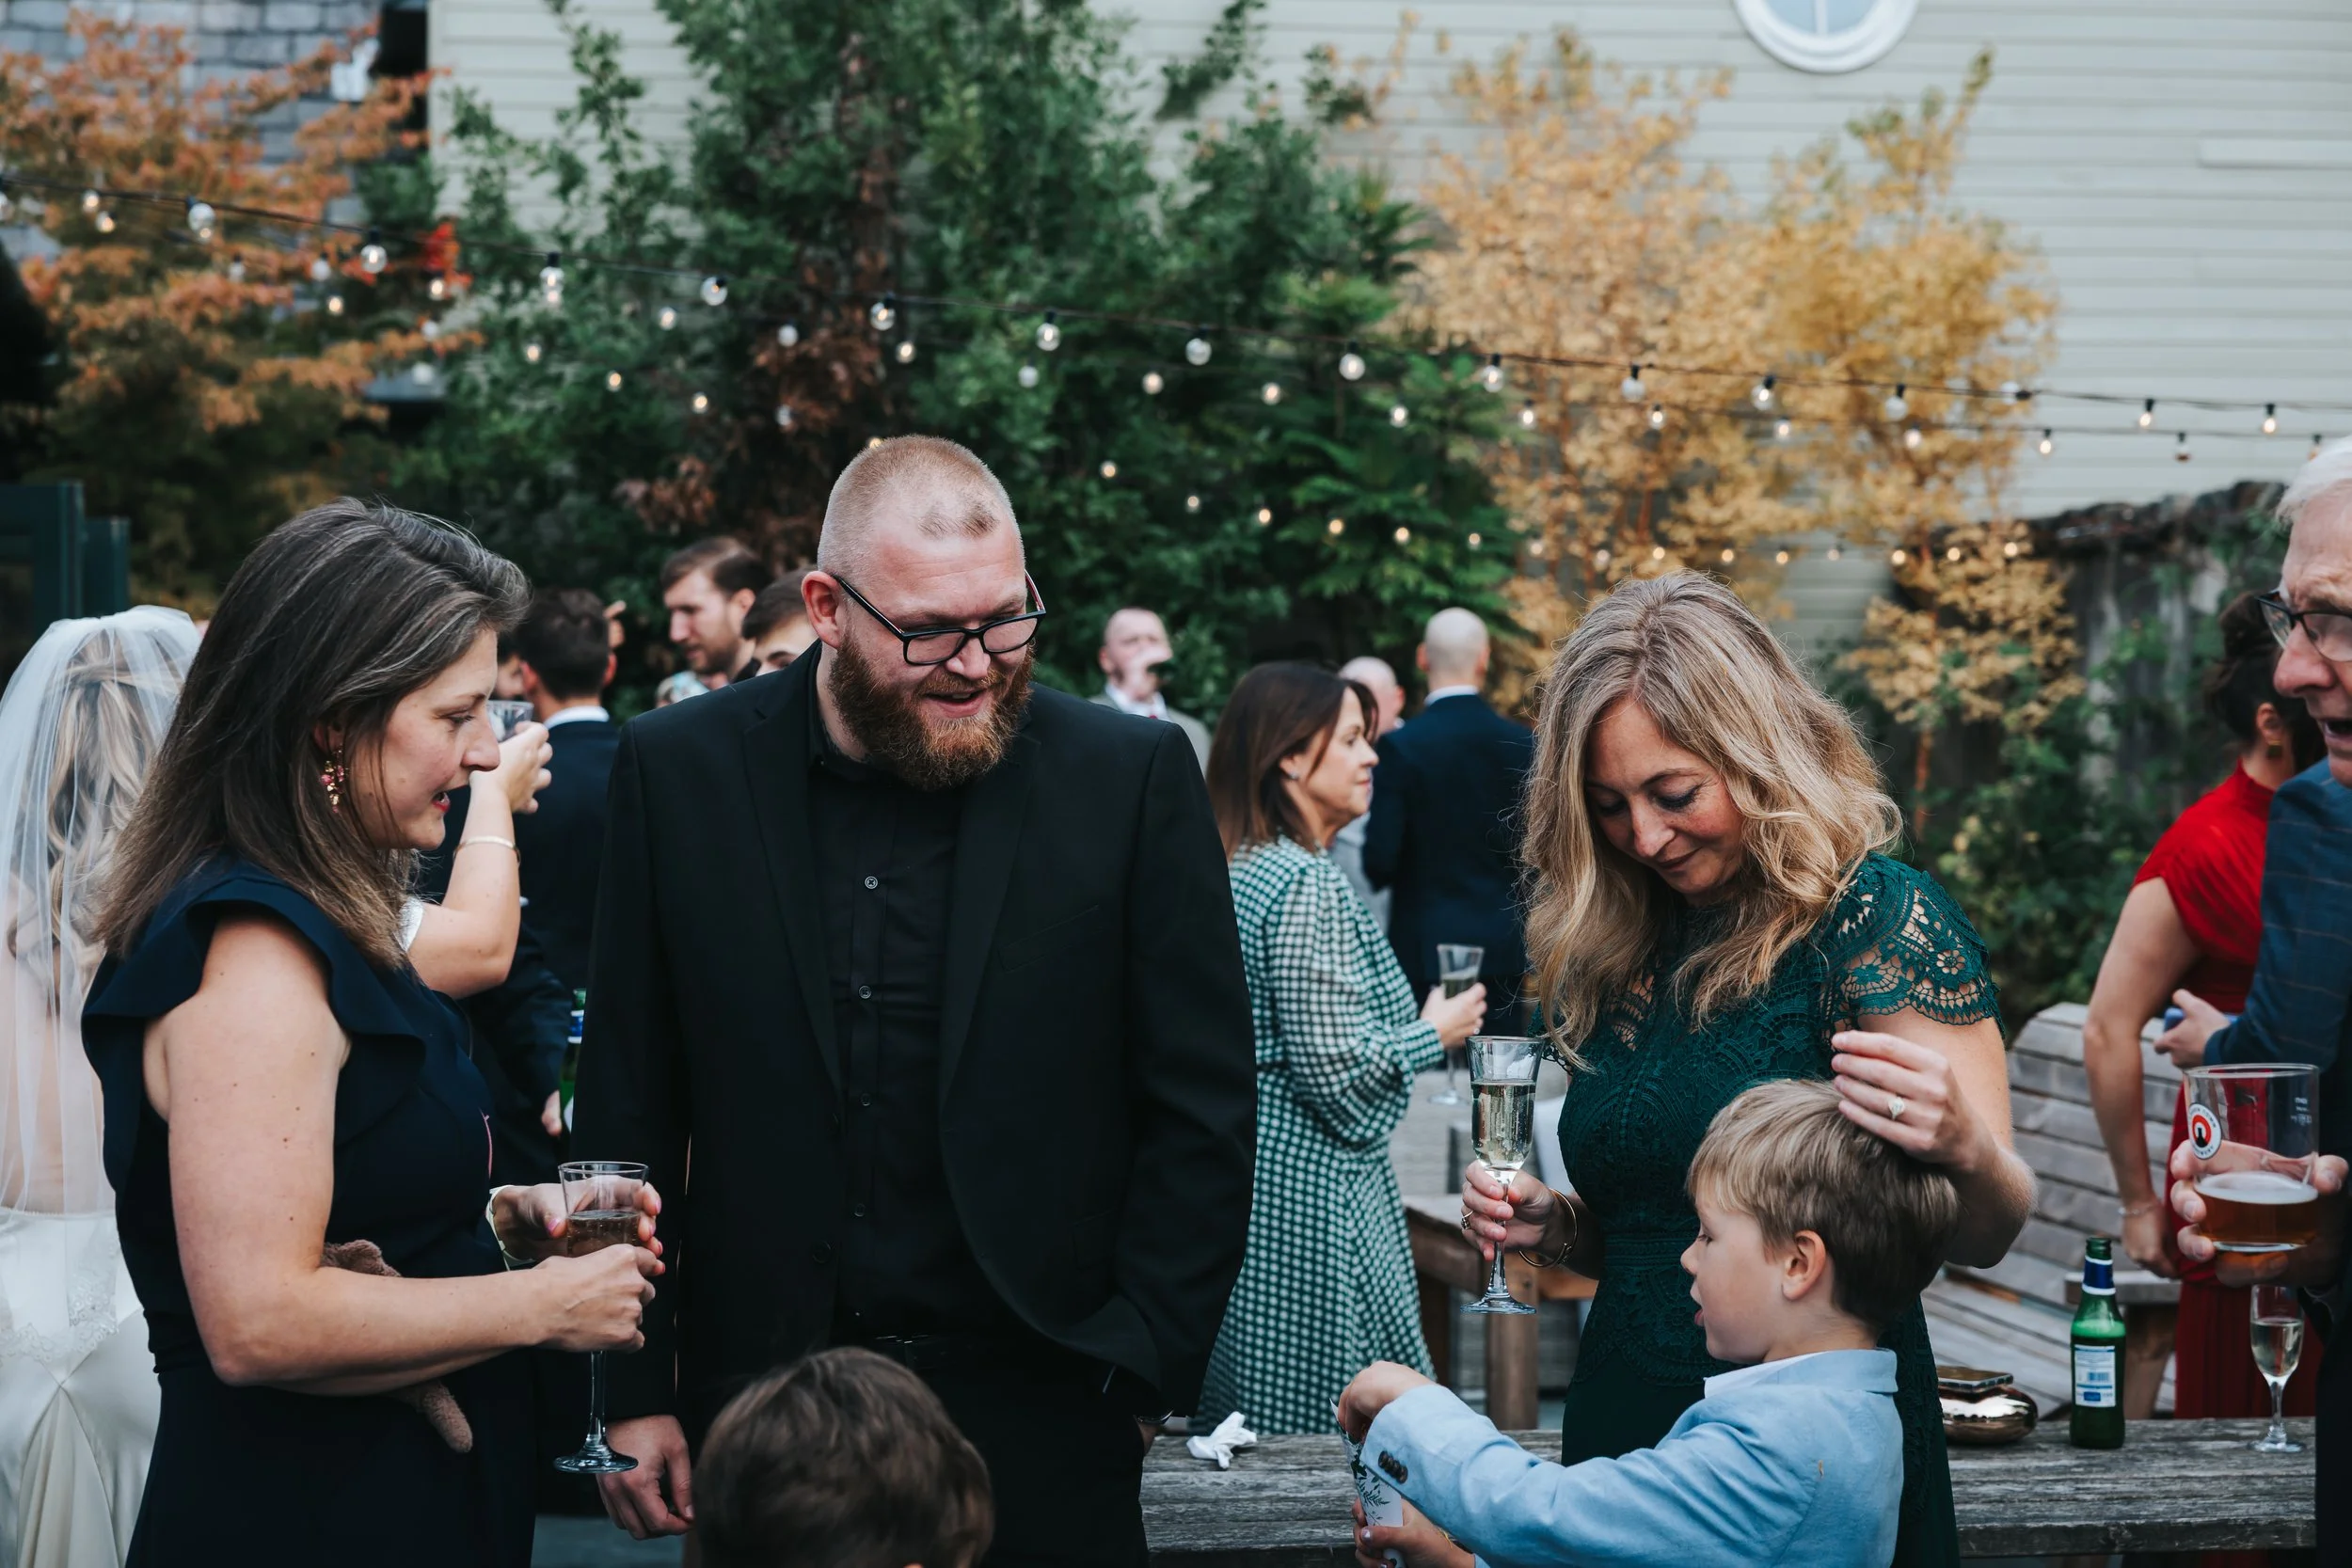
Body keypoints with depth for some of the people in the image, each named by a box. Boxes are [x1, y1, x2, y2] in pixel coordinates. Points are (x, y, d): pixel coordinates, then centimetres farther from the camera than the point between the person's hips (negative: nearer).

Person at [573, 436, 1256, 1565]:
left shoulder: (1132, 780, -4)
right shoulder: (679, 773, -1)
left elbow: (1202, 1111, -1)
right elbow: (626, 1102, 3)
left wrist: (1144, 1373, -6)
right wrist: (633, 1389, 1)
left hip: (1040, 1419, -1)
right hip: (758, 1387, 1)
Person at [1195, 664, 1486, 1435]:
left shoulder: (1235, 871, 11)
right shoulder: (1306, 886, -17)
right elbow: (1335, 1071, -20)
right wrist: (1435, 1033, -4)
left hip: (1236, 1182, 10)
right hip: (1308, 1197, -10)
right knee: (1333, 1434, -4)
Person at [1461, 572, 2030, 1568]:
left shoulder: (1879, 917, -11)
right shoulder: (1615, 958, 7)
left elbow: (1985, 1240, -14)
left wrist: (1965, 1150, -36)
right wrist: (1552, 1227, -2)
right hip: (1622, 1430, 6)